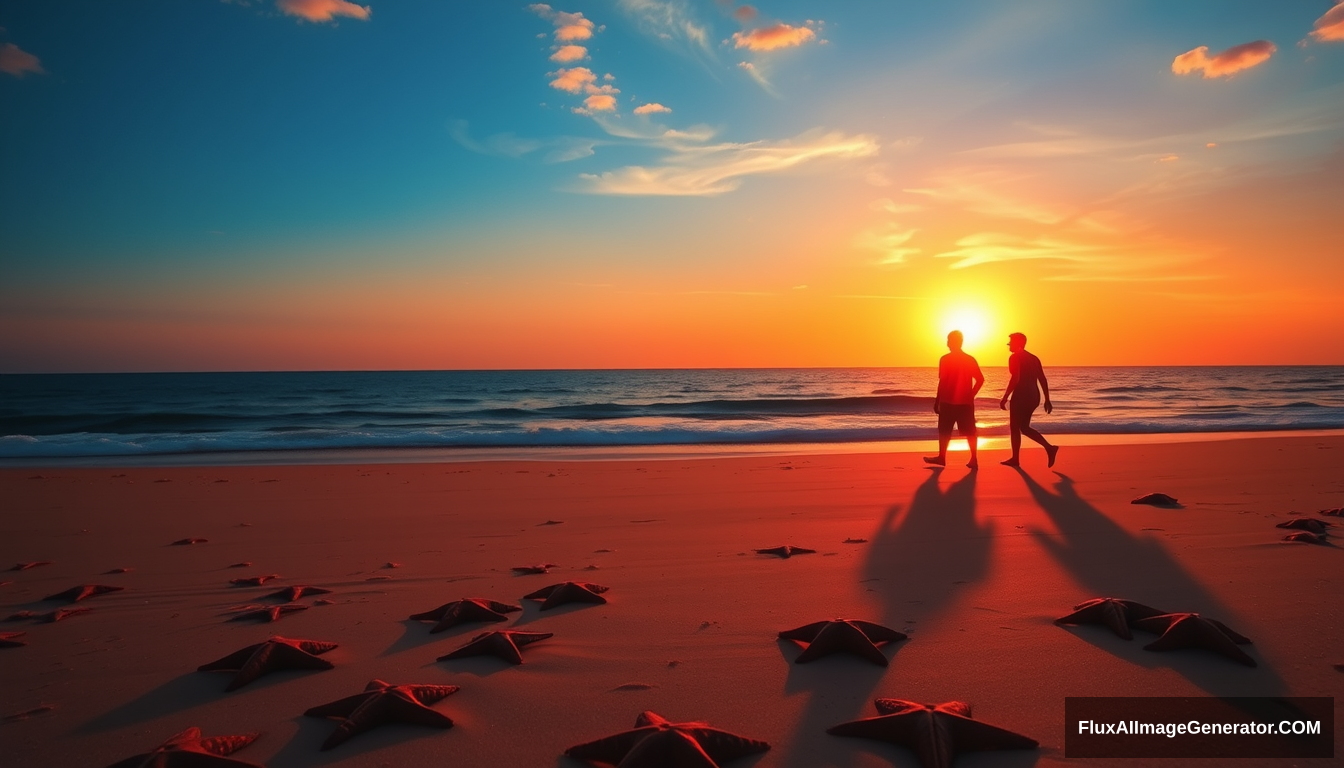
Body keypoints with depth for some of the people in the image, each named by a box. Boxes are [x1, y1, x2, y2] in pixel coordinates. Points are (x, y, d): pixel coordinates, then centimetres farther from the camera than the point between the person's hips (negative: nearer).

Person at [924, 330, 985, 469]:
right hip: (966, 402, 4)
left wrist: (937, 401, -5)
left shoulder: (945, 359, -8)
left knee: (945, 431, 9)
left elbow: (942, 382, -11)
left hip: (948, 402, -4)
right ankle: (974, 459, 2)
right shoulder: (970, 359, 6)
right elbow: (980, 379, 3)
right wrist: (971, 395, 12)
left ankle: (941, 457, 14)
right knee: (969, 431, 6)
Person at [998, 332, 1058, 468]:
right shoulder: (1034, 358, 15)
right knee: (1024, 427, 17)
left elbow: (1015, 379, -19)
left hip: (1021, 396, -8)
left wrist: (1004, 398, -17)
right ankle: (1049, 448, 3)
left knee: (1015, 428, 3)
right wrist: (1047, 400, 14)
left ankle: (1015, 459, 7)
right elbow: (1043, 380, 13)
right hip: (1033, 396, 8)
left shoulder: (1015, 357, -8)